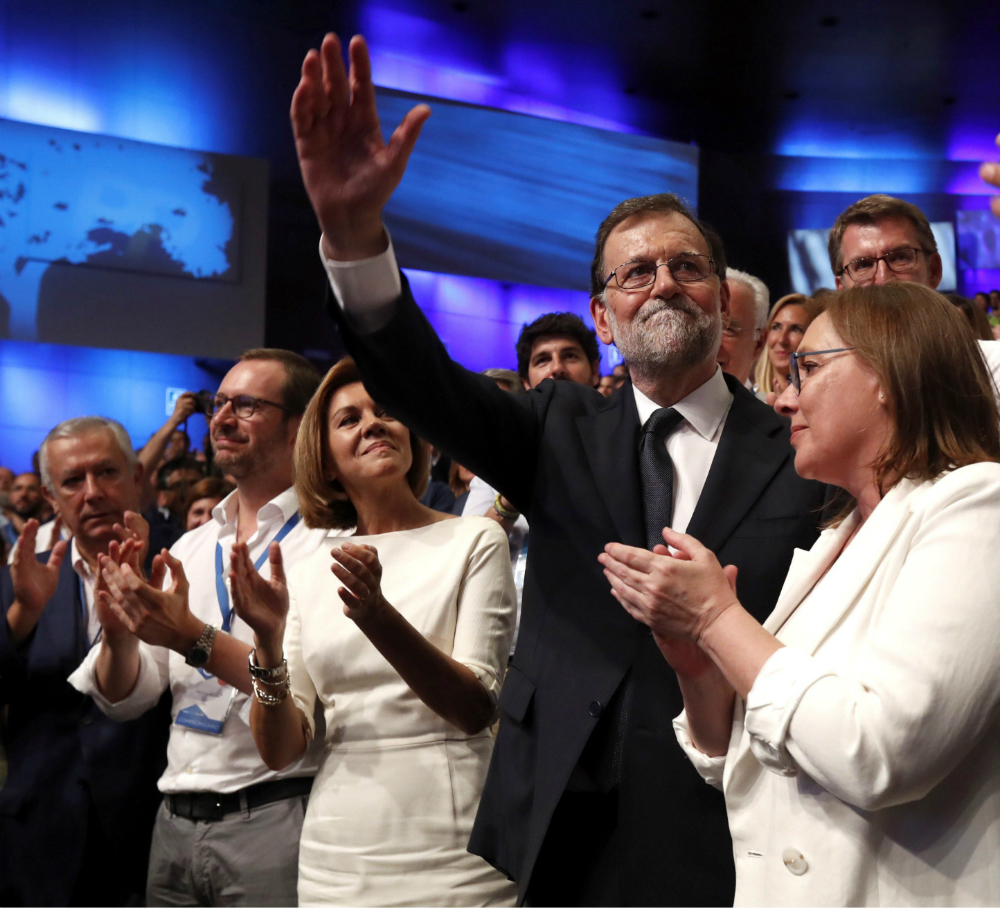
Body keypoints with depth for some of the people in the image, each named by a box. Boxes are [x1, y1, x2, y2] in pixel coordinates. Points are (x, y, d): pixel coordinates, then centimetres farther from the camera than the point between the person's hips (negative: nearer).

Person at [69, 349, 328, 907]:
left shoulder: (328, 541, -8)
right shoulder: (191, 547, 12)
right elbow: (123, 700, 10)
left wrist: (195, 639, -24)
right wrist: (119, 633, -11)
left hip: (275, 823, -6)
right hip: (177, 821, 6)